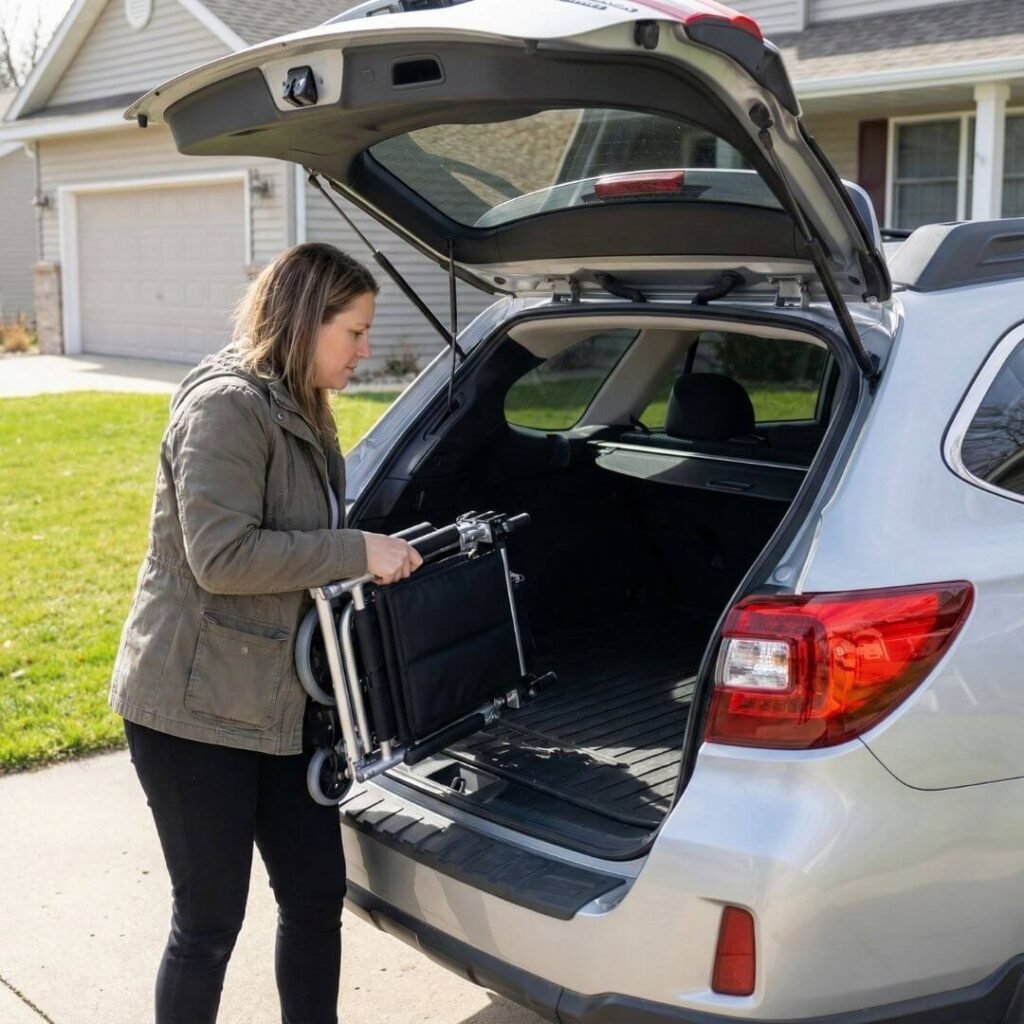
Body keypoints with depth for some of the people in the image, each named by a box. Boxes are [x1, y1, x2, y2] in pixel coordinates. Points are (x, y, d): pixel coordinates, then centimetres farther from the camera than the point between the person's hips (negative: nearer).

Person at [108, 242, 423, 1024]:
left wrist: (381, 556, 7)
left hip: (278, 701, 9)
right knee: (211, 918, 3)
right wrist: (357, 552, -20)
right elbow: (220, 556, -25)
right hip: (194, 705, -9)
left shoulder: (301, 413, 13)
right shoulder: (225, 404, -16)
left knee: (317, 891, 13)